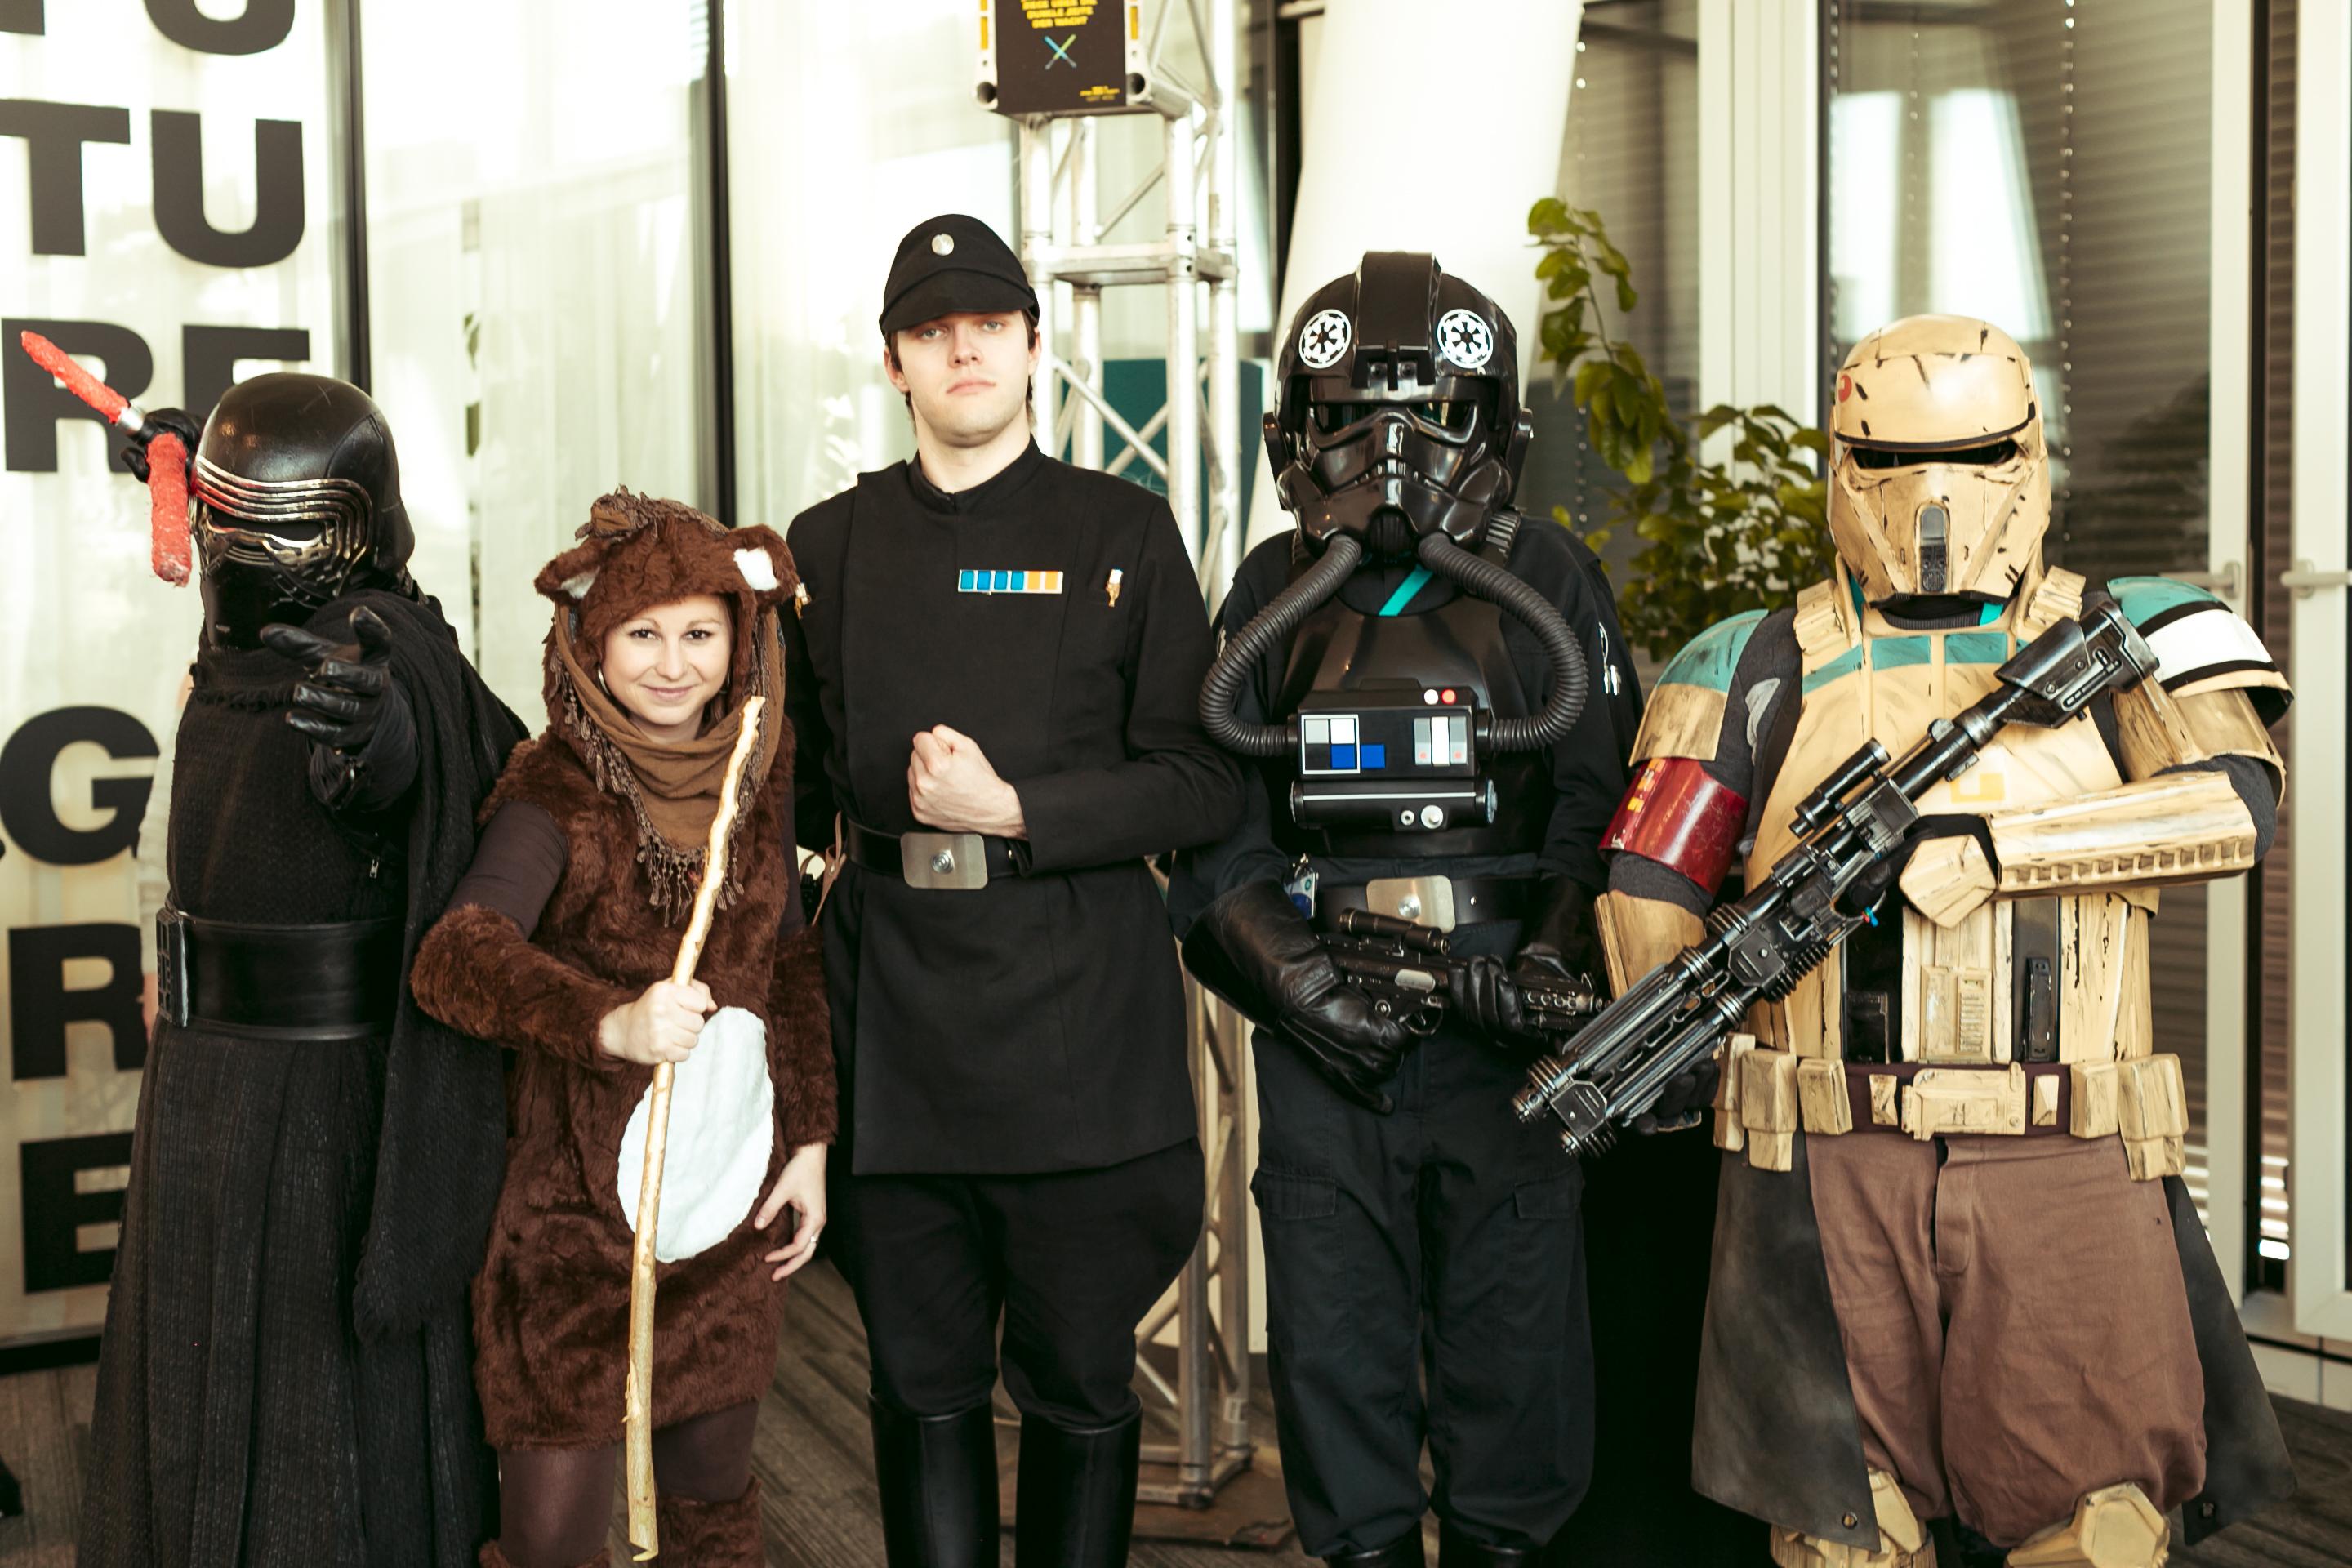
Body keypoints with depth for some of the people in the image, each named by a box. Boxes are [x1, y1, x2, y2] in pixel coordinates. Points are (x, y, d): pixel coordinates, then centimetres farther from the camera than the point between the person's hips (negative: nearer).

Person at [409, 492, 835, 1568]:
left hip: (730, 1195, 5)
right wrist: (611, 1022, -45)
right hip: (580, 1197, -5)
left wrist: (808, 1138, 9)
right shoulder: (554, 792, -14)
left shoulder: (758, 774, 3)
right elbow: (454, 960, -29)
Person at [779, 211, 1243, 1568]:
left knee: (1083, 1389, 6)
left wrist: (1017, 811, -12)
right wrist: (864, 822, 0)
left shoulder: (1123, 531, 5)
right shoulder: (832, 544, 12)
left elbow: (1208, 782, -2)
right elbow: (792, 781, 19)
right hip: (896, 1019, 2)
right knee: (924, 1385, 11)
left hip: (1081, 1017, -2)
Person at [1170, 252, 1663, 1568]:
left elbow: (1604, 805, 1)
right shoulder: (1272, 597, 8)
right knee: (1336, 1344, 9)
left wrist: (1553, 959, -14)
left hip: (1502, 1031, -1)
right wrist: (1287, 971, -9)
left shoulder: (1548, 586, 4)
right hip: (1326, 1036, 1)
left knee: (1514, 1335, 7)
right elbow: (1213, 807, 5)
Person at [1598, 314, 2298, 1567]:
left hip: (2066, 1163, 0)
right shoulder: (1765, 666, 8)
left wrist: (1990, 843, -17)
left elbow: (2239, 800, -9)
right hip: (1832, 1167, 0)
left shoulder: (2123, 639, 8)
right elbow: (1648, 880, 10)